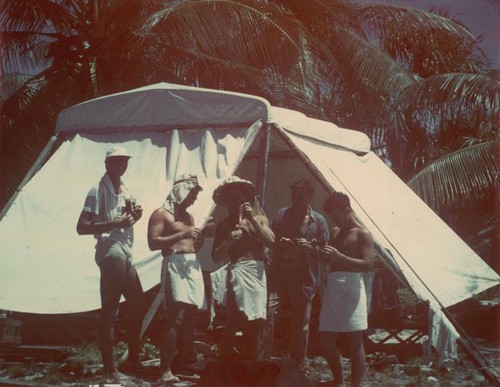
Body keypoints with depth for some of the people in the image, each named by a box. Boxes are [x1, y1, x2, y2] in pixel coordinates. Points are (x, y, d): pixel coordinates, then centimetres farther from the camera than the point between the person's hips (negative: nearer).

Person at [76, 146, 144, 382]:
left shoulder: (123, 189, 17)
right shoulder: (98, 190, -8)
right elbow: (81, 227, -15)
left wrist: (134, 216, 7)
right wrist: (116, 223, -22)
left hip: (126, 255, 9)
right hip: (111, 254, -9)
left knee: (138, 306, 17)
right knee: (110, 311, -8)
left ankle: (133, 357, 29)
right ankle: (109, 368, -6)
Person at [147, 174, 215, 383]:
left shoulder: (188, 216, 22)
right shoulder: (161, 213, -1)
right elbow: (153, 243, -12)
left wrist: (203, 233, 7)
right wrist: (181, 235, -16)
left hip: (193, 266, 8)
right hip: (175, 265, -8)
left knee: (190, 319, 5)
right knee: (175, 318, -16)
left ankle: (180, 366, 11)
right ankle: (165, 370, -18)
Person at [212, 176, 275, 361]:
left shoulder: (259, 218, 14)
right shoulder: (225, 225, 11)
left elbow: (271, 241, -2)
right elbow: (216, 257, 8)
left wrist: (252, 219, -5)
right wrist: (229, 242, -9)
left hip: (259, 271, 2)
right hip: (238, 271, -2)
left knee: (257, 321, 3)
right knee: (238, 318, -12)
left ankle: (251, 361, 15)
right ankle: (227, 359, -2)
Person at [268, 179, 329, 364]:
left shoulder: (318, 220, 3)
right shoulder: (281, 215, 9)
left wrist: (310, 247, -15)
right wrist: (281, 243, -9)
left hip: (304, 279, -1)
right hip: (279, 274, 1)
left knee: (300, 324, 6)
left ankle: (298, 365, 19)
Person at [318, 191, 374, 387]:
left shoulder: (362, 233, -4)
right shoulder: (335, 232, 17)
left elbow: (367, 264, -14)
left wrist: (338, 256, -23)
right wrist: (325, 255, 2)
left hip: (350, 288, -7)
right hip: (332, 287, 7)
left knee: (354, 342, -3)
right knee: (326, 341, 8)